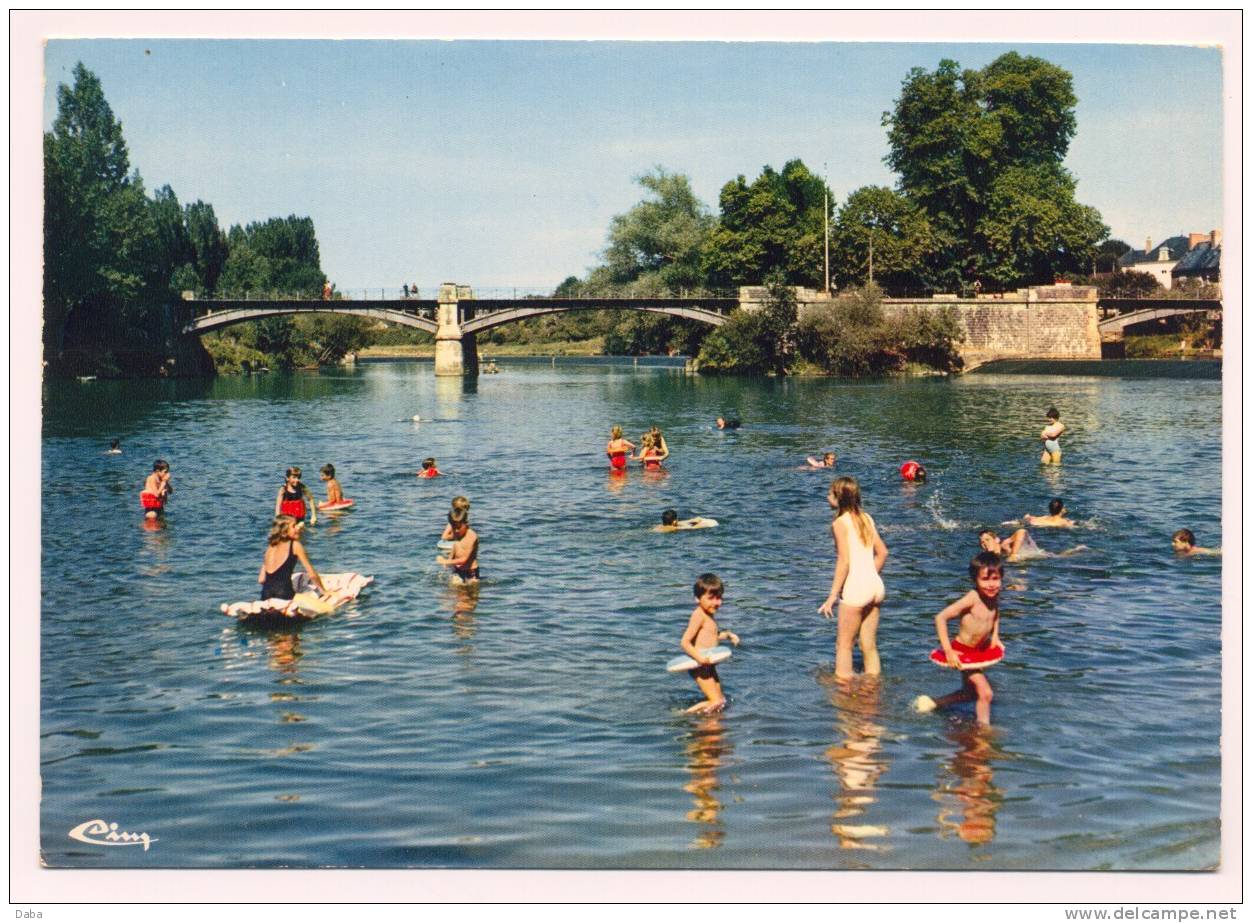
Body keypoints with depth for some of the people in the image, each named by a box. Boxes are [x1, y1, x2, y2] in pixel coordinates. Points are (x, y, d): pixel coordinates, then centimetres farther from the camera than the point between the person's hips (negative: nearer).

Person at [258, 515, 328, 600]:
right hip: (283, 595, -7)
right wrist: (324, 592, 18)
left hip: (265, 596, 7)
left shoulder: (270, 547, 18)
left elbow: (261, 580, 14)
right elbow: (312, 575, 5)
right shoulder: (295, 545, 1)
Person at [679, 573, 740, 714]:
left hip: (708, 665, 10)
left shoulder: (709, 615, 11)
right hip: (699, 665, -10)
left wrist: (727, 635, 13)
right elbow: (685, 642, -24)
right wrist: (699, 658, -35)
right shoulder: (699, 615, -18)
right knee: (716, 702, -13)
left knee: (721, 701, 15)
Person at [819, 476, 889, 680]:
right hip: (875, 586, 7)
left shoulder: (840, 523, -8)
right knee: (869, 646, 14)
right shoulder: (866, 518, 12)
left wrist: (832, 597, -12)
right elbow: (882, 552, 15)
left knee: (843, 645, 4)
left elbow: (844, 562, -14)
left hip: (855, 588, -7)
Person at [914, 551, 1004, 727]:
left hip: (979, 651, 8)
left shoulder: (994, 597, -8)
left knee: (971, 693, 24)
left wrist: (995, 636, 6)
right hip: (962, 652, -8)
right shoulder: (972, 598, -28)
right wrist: (948, 651, -30)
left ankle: (933, 703, 41)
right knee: (985, 693, -16)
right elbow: (940, 618, -30)